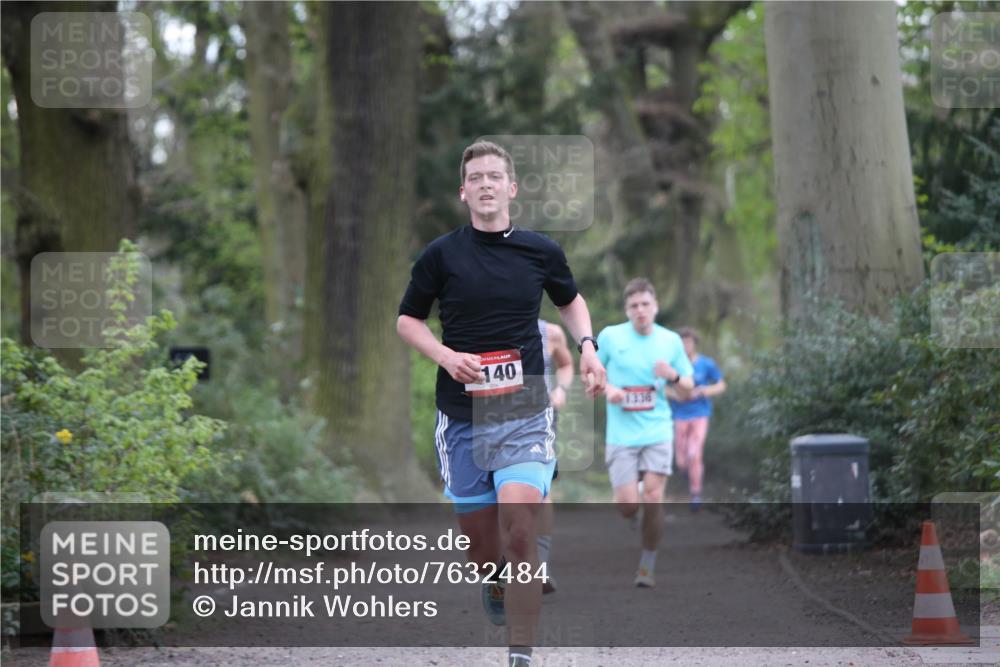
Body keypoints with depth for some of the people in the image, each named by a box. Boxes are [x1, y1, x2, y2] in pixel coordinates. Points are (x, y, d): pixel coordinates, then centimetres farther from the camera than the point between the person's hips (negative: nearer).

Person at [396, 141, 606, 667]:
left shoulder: (540, 250, 3)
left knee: (519, 527, -20)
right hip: (462, 417, 1)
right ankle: (495, 585, 43)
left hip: (525, 413, 0)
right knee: (482, 548, 5)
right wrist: (445, 356, -9)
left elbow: (570, 300, 23)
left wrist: (587, 345, 5)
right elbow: (407, 319, 9)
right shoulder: (441, 255, -1)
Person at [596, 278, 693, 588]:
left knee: (652, 500, -11)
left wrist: (673, 376, -11)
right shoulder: (610, 336, 0)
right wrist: (606, 388, -10)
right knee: (627, 505, -9)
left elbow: (687, 389, 11)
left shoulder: (671, 341, 5)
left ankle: (647, 565, 7)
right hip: (621, 435, -1)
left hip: (657, 433, 1)